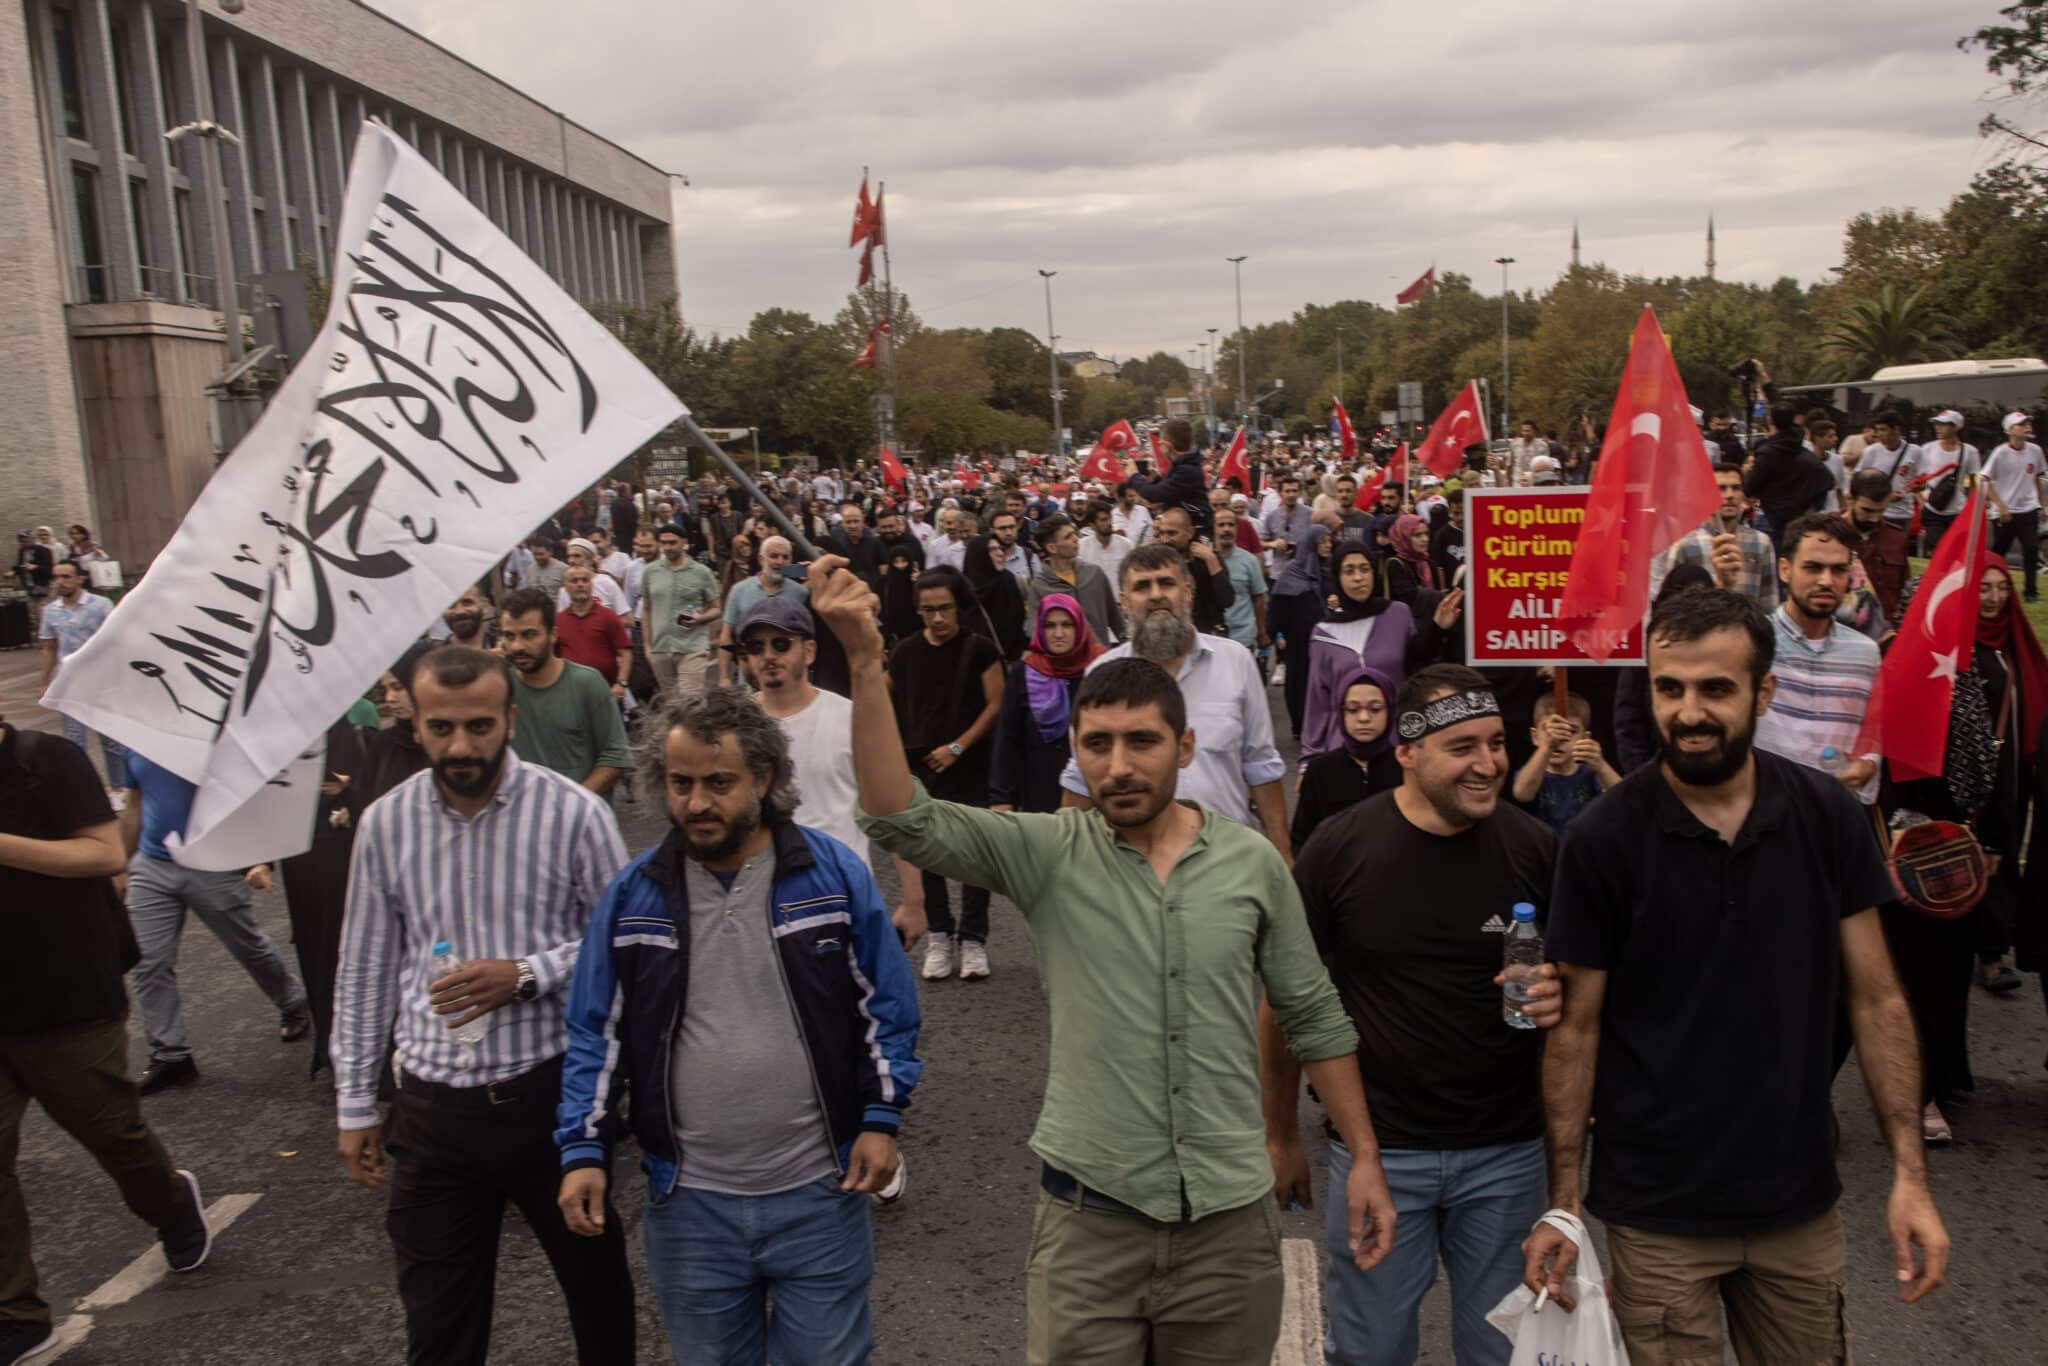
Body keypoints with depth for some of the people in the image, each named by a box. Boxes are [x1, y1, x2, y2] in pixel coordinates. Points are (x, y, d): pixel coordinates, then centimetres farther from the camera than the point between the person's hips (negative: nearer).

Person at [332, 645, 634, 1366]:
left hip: (553, 1089, -2)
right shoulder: (385, 823, -1)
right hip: (432, 1103, 2)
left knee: (595, 1278, 18)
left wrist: (526, 975, -18)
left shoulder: (574, 812, -11)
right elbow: (365, 973, 8)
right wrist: (354, 1104, 9)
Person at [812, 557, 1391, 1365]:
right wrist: (867, 663, -29)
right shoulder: (1048, 854, -6)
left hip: (1231, 1216, 2)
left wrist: (1365, 1159, 7)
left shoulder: (1253, 864, -1)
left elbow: (1314, 1018, 8)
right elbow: (900, 820, -19)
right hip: (1090, 1217, -1)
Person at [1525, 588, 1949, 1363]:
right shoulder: (1602, 841, -13)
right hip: (1656, 1212, -3)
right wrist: (1562, 1200, -9)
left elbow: (1875, 999, 0)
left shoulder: (1829, 818, -5)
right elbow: (1577, 1027, -7)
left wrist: (1910, 1170, -6)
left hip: (1799, 1200, 3)